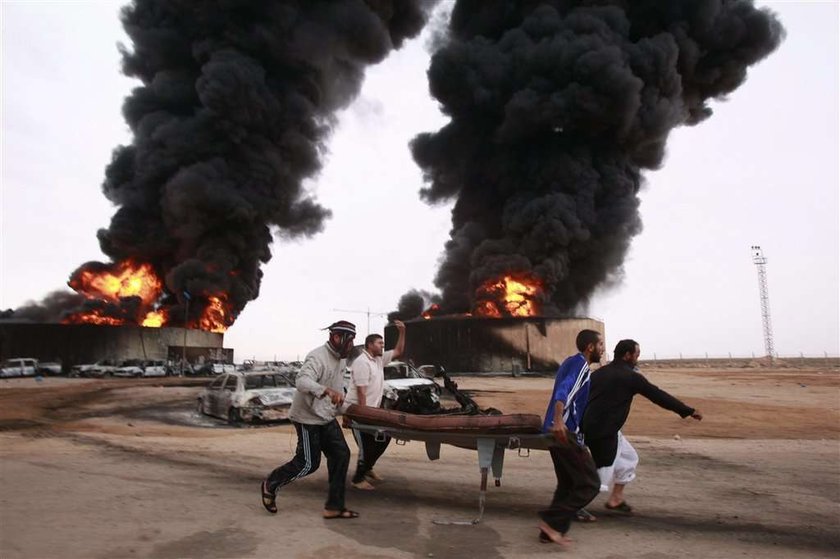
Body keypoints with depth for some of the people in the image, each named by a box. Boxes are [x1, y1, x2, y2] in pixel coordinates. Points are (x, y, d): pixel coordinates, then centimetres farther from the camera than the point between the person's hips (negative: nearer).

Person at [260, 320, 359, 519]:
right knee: (308, 463, -1)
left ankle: (334, 506, 12)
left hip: (327, 418, 9)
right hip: (308, 418, -9)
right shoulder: (317, 357, -24)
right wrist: (327, 391, -55)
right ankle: (270, 485, 24)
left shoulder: (340, 358, 6)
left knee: (341, 455, 3)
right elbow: (302, 381, -41)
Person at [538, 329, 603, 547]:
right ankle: (552, 521, -4)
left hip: (558, 430, 10)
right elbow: (563, 391, -27)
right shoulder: (580, 363, -10)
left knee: (567, 484, 15)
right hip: (564, 431, -10)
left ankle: (551, 531, 18)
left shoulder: (572, 362, 19)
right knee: (589, 484, -4)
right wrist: (558, 421, -40)